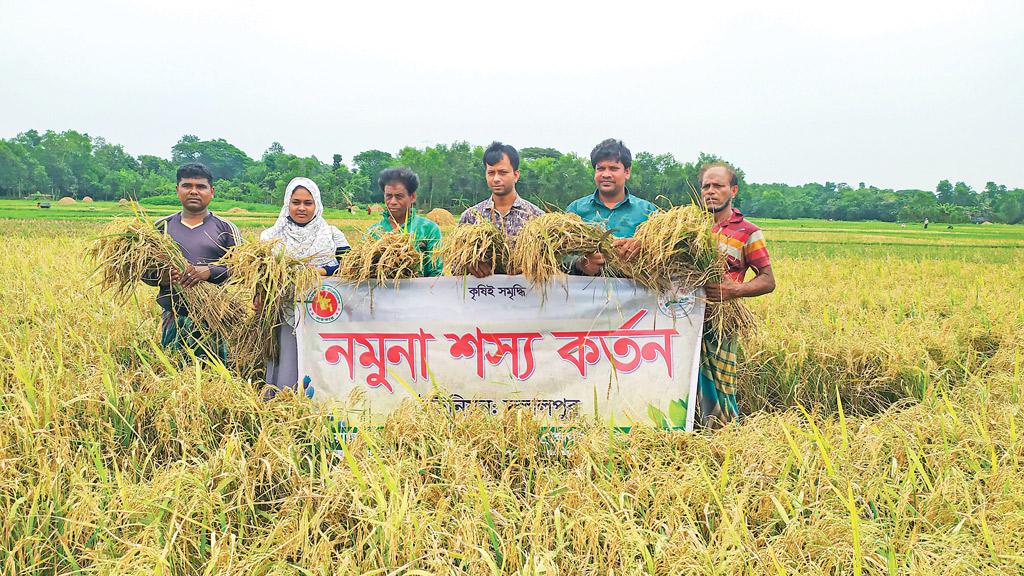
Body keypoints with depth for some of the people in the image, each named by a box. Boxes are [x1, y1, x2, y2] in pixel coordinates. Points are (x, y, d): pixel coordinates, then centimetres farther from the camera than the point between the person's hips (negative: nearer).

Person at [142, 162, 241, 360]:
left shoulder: (226, 229, 6)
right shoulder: (162, 227, 13)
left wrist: (209, 272, -19)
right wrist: (161, 277, -10)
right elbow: (143, 269, 13)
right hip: (173, 320, 2)